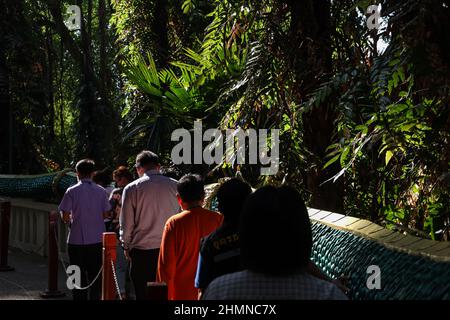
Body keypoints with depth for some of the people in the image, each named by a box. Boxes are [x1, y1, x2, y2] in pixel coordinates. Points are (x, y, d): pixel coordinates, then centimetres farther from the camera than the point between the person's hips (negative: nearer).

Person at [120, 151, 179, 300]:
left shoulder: (132, 188, -3)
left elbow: (126, 223, 1)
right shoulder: (175, 186, 1)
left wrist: (126, 246, 15)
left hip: (142, 250, -2)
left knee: (142, 293, 6)